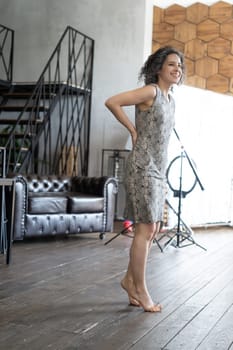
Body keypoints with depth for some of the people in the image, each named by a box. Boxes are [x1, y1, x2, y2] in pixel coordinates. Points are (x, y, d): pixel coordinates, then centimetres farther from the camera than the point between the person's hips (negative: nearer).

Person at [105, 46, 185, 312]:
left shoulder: (170, 100, 15)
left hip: (157, 170, 9)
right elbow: (111, 102, -18)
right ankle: (140, 289, 6)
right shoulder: (150, 91, -10)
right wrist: (133, 131, -10)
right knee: (145, 229, -5)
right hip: (142, 168, -9)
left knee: (153, 229, 11)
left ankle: (130, 279, 24)